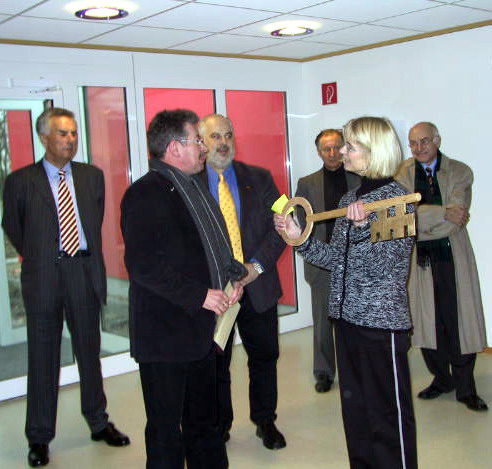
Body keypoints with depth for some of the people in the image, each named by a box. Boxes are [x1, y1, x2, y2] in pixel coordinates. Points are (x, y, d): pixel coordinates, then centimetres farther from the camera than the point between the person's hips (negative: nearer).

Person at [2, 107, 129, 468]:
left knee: (89, 351, 14)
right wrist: (39, 258, 9)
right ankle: (40, 437, 20)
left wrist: (87, 257, 11)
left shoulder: (93, 176, 6)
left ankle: (98, 422, 31)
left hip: (85, 273, 3)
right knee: (43, 357, 6)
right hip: (44, 276, -2)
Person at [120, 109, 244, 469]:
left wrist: (233, 278, 8)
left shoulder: (194, 188, 13)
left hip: (201, 329, 9)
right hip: (164, 334, -8)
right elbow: (143, 264, -24)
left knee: (203, 420, 22)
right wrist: (199, 295, -22)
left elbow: (214, 246, 24)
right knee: (166, 428, 6)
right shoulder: (145, 194, -15)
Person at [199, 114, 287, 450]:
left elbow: (279, 226, 1)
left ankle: (266, 421, 34)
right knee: (215, 363, 12)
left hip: (258, 284, 2)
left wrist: (258, 265, -12)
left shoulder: (260, 178, 4)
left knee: (264, 356, 14)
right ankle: (219, 426, 31)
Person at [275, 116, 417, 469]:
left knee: (388, 414, 4)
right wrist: (299, 237, -3)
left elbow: (383, 265, -17)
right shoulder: (351, 199, 11)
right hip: (348, 317, 7)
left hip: (382, 321, -7)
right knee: (355, 409, 17)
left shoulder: (396, 197, -10)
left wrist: (363, 227, -32)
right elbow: (337, 258, 9)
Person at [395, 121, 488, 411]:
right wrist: (444, 213, -20)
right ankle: (441, 379, 27)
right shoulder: (402, 174, 2)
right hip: (419, 260, 1)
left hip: (453, 257, -1)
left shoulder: (460, 172, 0)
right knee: (428, 322, 8)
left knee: (459, 322, 2)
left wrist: (424, 223, -12)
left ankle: (465, 389, 17)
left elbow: (456, 220, -12)